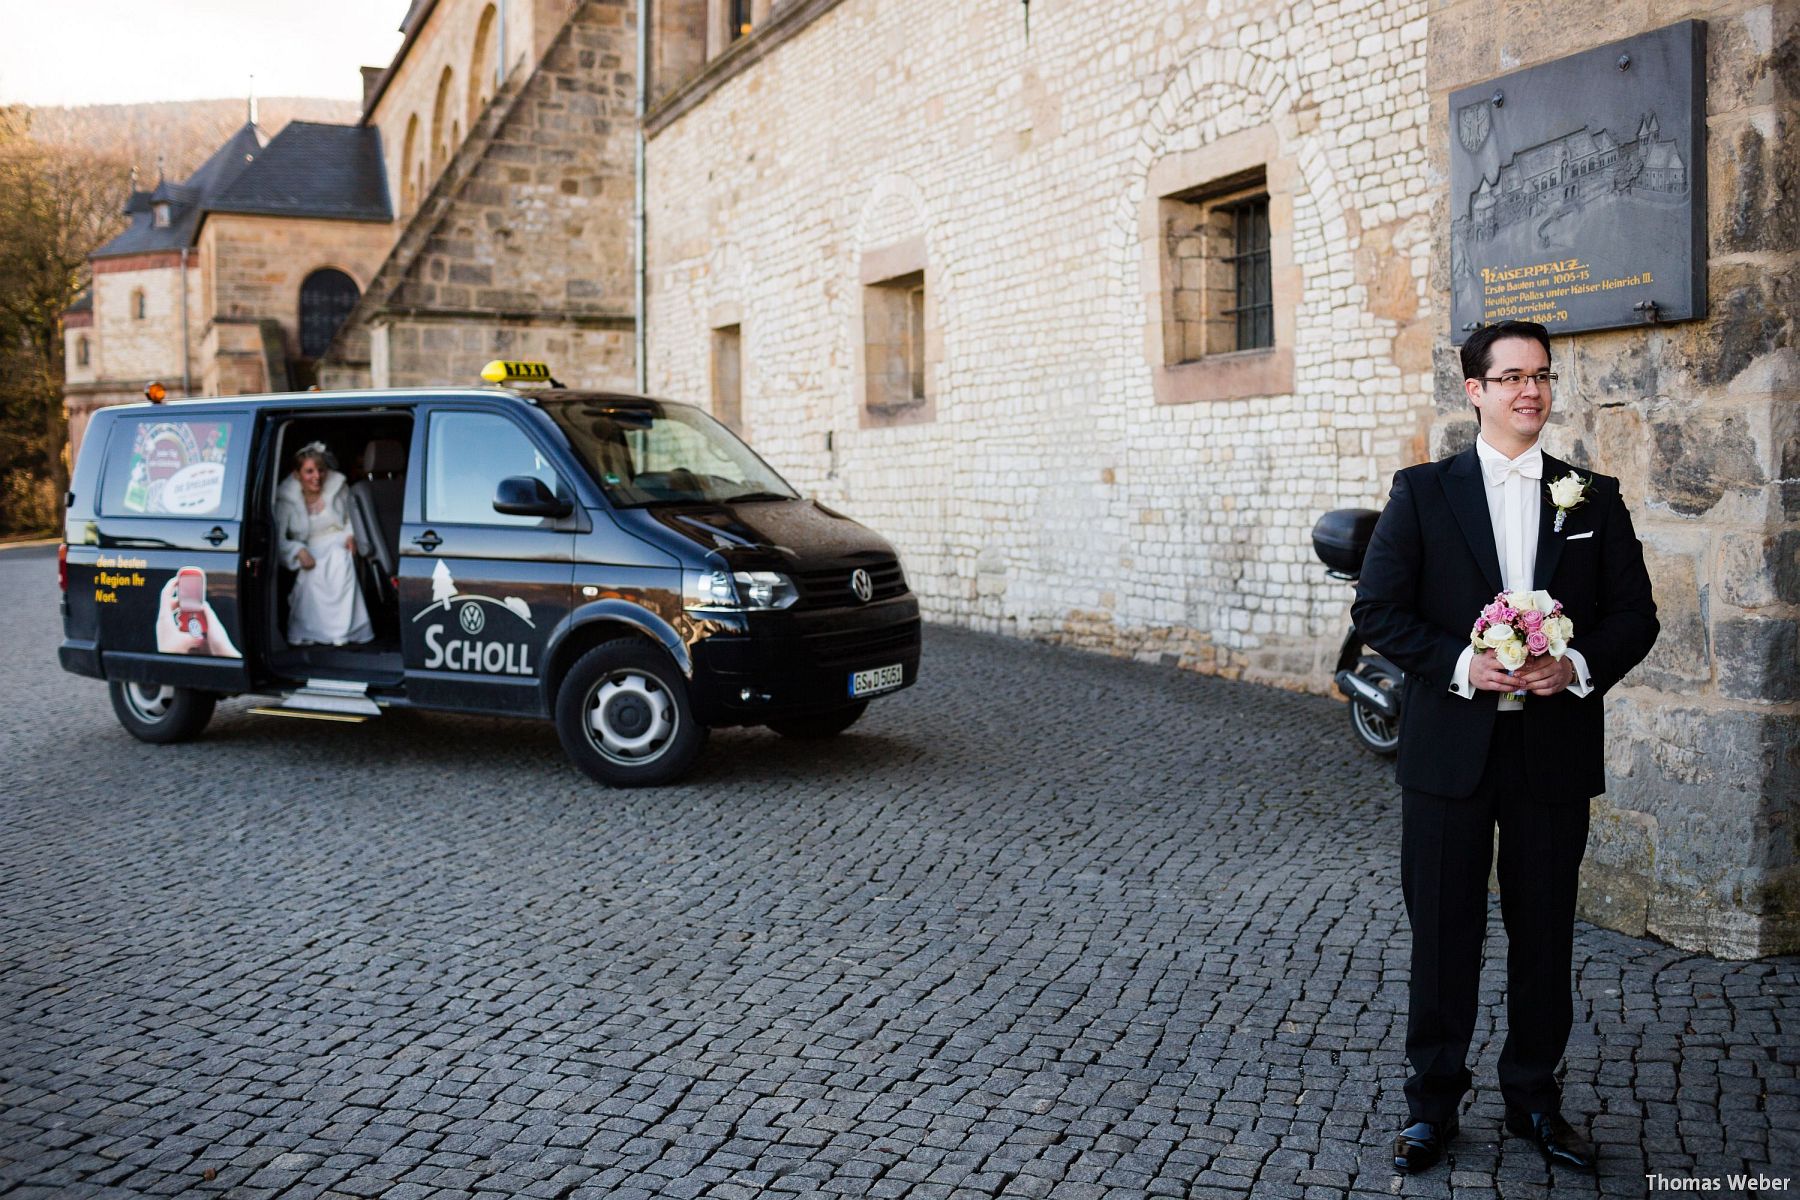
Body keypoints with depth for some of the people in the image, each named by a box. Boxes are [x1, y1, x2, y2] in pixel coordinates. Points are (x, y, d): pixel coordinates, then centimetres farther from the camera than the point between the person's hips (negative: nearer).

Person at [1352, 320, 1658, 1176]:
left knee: (1544, 933, 12)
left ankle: (1534, 1098, 29)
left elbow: (1635, 614, 6)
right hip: (1450, 749, -2)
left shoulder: (1595, 497, 6)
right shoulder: (1422, 492, 1)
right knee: (1443, 931, 7)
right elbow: (1378, 609, -4)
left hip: (1555, 749, 2)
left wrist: (1580, 666, -14)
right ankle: (1433, 1102, 21)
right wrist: (1461, 665, -17)